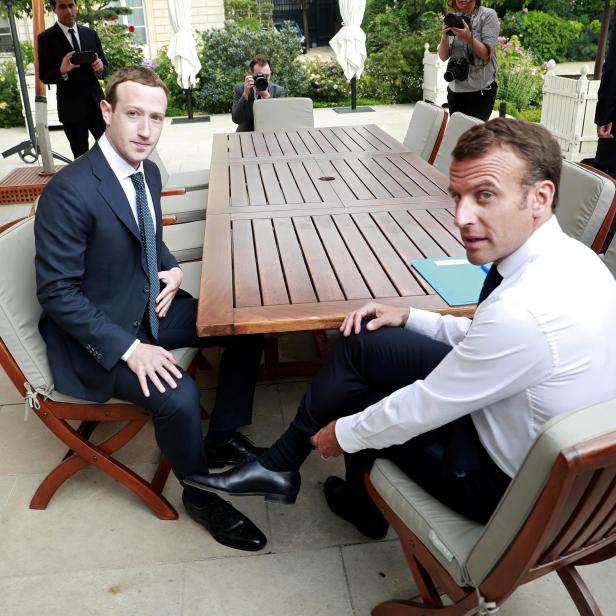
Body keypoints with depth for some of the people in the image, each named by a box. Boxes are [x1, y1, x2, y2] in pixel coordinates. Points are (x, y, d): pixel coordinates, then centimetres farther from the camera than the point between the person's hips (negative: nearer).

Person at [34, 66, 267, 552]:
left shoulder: (147, 171, 1)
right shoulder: (70, 192, -25)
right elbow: (57, 292, -22)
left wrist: (172, 269, -3)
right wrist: (129, 348, -27)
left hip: (151, 306, 8)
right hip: (97, 330, -8)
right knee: (178, 396, -28)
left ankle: (223, 436, 20)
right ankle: (200, 493, 4)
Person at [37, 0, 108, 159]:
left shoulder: (91, 34, 9)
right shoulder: (46, 38, -3)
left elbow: (105, 67, 11)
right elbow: (44, 76, -5)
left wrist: (100, 68, -14)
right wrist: (62, 70, -26)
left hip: (96, 102, 3)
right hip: (71, 107, -3)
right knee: (81, 156, 4)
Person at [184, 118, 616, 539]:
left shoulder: (524, 311, -35)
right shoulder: (569, 256, -6)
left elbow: (425, 408, -23)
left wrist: (345, 434, -6)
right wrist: (408, 318, 2)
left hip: (506, 481, -8)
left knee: (350, 394, -3)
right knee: (363, 341, 5)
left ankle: (280, 467, 25)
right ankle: (362, 505, 23)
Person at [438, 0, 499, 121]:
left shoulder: (488, 15, -2)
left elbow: (487, 54, -10)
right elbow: (443, 57, 7)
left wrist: (468, 37, -23)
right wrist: (444, 36, -11)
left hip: (481, 89, -4)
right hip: (455, 88, 4)